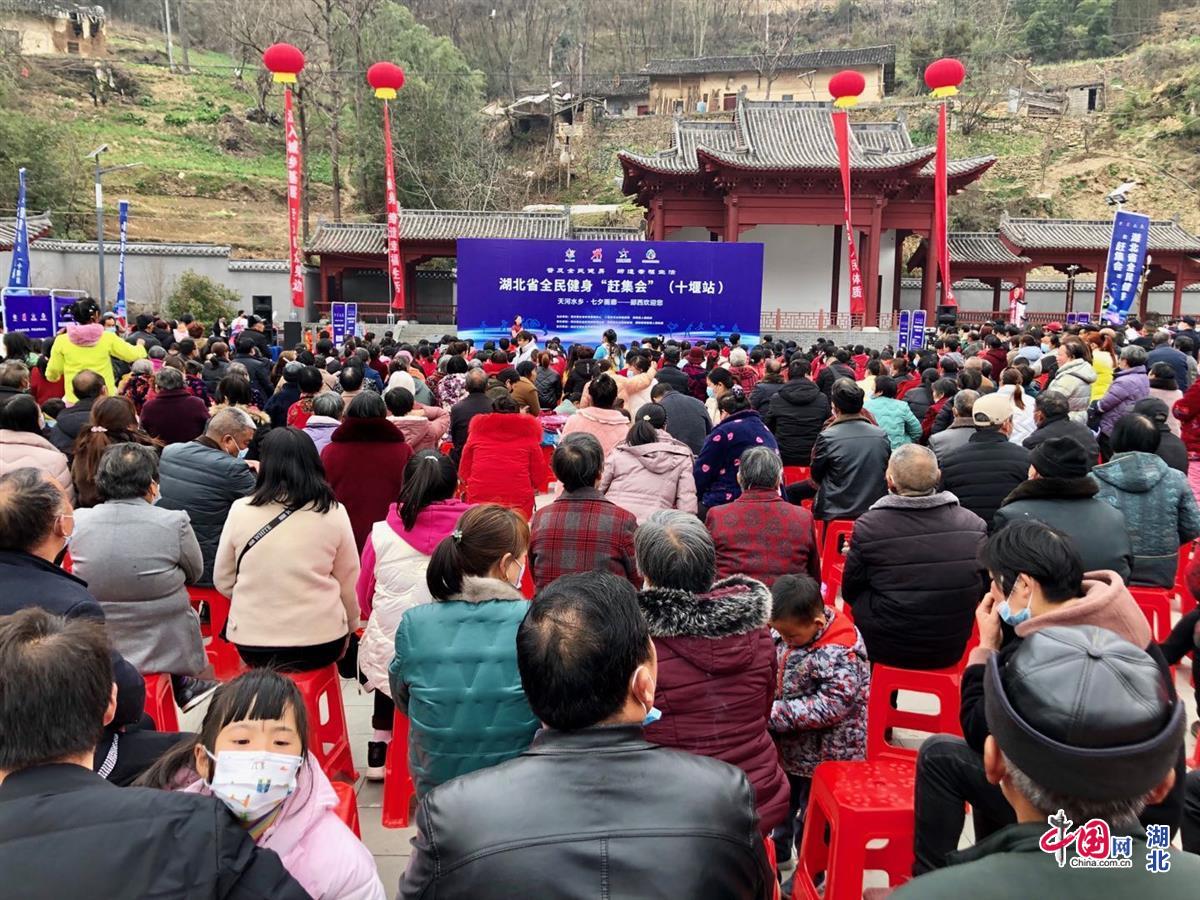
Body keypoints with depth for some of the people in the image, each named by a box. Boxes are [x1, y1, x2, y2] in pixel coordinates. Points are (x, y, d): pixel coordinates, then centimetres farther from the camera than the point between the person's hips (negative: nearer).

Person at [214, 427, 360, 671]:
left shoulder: (240, 510, -5)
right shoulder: (333, 512, -7)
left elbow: (222, 581, 5)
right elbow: (349, 582, 1)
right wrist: (349, 631, 18)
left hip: (252, 644, 1)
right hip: (320, 642, -1)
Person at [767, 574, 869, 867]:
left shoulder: (839, 654, -31)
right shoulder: (789, 628, -9)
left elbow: (830, 705, -32)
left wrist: (776, 713, -30)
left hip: (822, 754, -7)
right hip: (788, 745, 7)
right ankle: (777, 852, 51)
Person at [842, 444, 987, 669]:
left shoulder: (868, 526, -19)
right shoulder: (974, 524, -11)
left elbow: (850, 592, -5)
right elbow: (983, 588, 4)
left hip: (886, 650, -3)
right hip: (951, 651, 3)